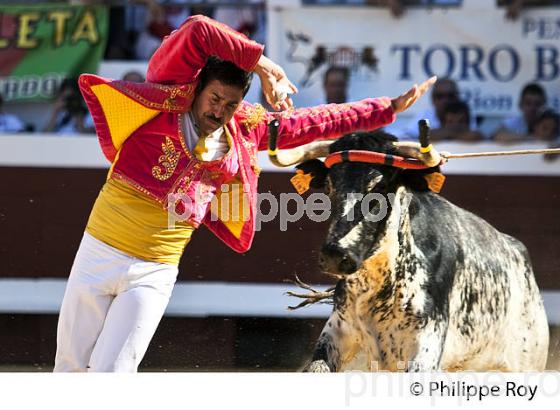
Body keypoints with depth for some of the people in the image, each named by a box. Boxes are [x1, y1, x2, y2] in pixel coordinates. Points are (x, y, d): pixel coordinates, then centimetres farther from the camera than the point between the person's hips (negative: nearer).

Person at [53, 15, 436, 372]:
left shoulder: (244, 130, 3)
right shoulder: (168, 100, -8)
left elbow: (316, 122, 11)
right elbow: (196, 31, -21)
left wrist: (391, 107, 13)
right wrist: (261, 63, -17)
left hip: (156, 271, 2)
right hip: (101, 251, -2)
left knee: (111, 372, -4)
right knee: (71, 364, 8)